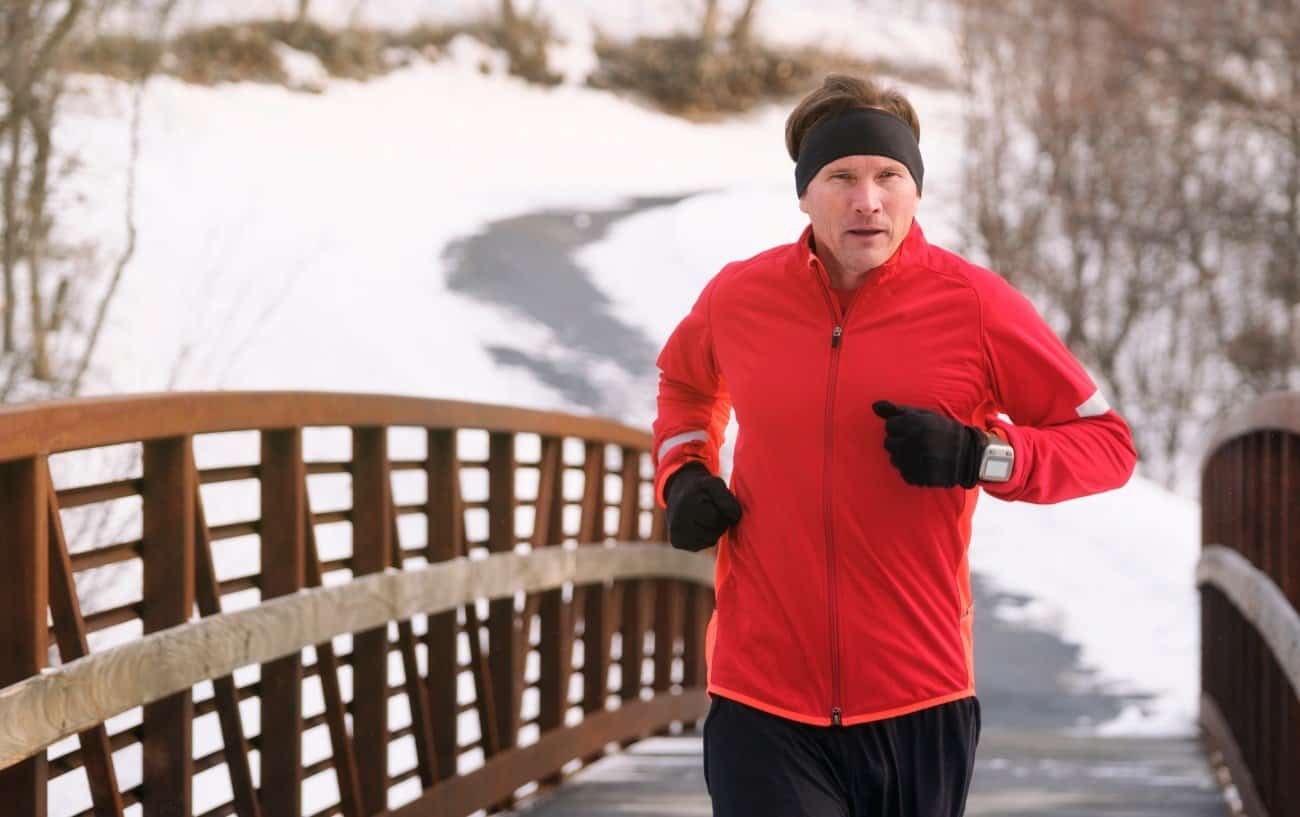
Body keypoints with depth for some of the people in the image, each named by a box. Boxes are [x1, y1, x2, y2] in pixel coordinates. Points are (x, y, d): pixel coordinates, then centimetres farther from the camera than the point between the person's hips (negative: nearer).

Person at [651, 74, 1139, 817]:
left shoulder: (975, 304, -6)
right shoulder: (738, 297, 2)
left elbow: (1109, 443, 0)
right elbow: (685, 381, 27)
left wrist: (979, 456, -17)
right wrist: (683, 475, 8)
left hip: (919, 704, 0)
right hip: (763, 705, 0)